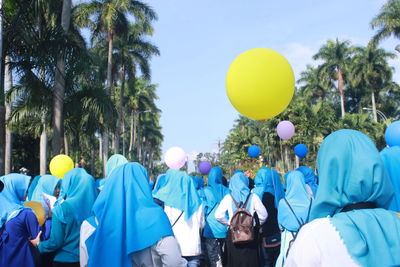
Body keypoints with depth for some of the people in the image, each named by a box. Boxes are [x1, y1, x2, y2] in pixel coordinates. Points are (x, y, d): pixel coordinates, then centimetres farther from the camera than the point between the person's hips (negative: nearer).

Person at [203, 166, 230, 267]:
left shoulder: (206, 191, -7)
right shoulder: (226, 191, 0)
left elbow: (203, 210, -4)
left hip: (211, 229, -3)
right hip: (224, 229, 4)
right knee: (220, 255, 19)